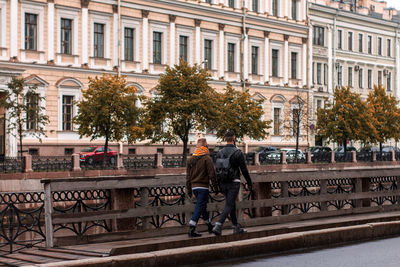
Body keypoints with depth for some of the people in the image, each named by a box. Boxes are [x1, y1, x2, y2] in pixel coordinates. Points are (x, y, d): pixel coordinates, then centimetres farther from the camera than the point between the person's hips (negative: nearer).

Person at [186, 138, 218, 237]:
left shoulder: (190, 159, 9)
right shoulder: (207, 158, -9)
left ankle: (210, 226, 32)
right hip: (203, 186, -6)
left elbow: (188, 176, 12)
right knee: (199, 207, -5)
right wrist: (215, 185, -1)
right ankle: (192, 229, -12)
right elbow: (212, 174, -11)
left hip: (194, 187, 6)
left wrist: (188, 190, 17)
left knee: (202, 206, 19)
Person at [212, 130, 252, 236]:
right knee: (229, 205, -6)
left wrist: (219, 185, 17)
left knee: (231, 204, 17)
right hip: (234, 183, -6)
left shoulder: (219, 153, 6)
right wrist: (249, 183, 4)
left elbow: (217, 170, 9)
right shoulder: (238, 152, -9)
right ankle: (218, 226, -20)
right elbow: (244, 170, -6)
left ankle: (236, 227, 24)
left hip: (223, 183, 6)